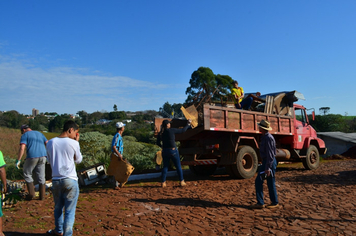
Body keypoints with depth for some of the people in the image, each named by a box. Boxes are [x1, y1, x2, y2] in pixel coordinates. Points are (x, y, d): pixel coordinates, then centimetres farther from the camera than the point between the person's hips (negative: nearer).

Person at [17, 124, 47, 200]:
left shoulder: (25, 135, 4)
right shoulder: (40, 133, 20)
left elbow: (22, 148, -9)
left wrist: (18, 160, -7)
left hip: (32, 157, -5)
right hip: (42, 156, 5)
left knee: (27, 174, 14)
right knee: (41, 176, 10)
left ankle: (31, 194, 9)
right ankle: (42, 196, 13)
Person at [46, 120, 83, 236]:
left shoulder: (50, 143, 2)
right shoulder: (73, 143, -10)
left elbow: (50, 161, 15)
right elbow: (78, 160, 6)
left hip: (56, 180, 5)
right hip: (70, 181, -4)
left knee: (58, 208, 22)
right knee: (70, 211, 5)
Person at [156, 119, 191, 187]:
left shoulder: (160, 133, 1)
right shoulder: (171, 130, -13)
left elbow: (158, 143, 10)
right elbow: (183, 130, -4)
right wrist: (188, 124, 11)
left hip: (165, 151, 4)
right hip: (173, 151, -4)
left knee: (165, 166, 14)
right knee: (178, 166, 9)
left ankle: (163, 183, 11)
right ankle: (182, 182, 17)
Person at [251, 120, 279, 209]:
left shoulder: (268, 138, -19)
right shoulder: (264, 137, 12)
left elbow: (270, 154, -22)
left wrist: (268, 168, -23)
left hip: (270, 162, -10)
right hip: (265, 162, 10)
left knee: (270, 183, 1)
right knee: (258, 181, 8)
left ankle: (275, 203, 15)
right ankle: (260, 203, 12)